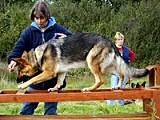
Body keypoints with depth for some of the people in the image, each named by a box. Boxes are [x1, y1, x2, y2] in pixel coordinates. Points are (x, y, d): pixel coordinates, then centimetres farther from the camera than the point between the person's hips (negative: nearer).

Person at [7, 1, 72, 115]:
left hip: (53, 78, -1)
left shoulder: (57, 29, -1)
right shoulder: (29, 31, 0)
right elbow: (19, 48, -8)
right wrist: (13, 60, -28)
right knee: (27, 110, 7)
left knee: (51, 111, 9)